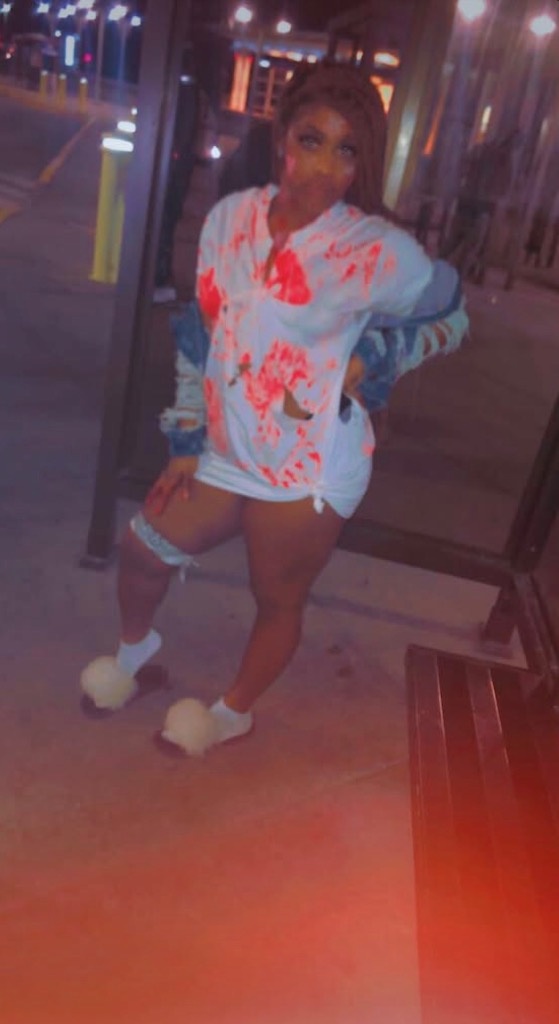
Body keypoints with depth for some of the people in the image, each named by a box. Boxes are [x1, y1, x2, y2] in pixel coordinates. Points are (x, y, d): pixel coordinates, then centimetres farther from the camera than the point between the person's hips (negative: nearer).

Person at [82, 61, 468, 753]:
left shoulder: (378, 250, -14)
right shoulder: (229, 217, -1)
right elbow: (205, 331, 6)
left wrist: (374, 359, -12)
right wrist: (187, 442, 7)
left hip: (311, 467, -5)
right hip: (231, 451, 6)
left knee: (278, 600, 10)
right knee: (141, 548, 15)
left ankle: (234, 713, 39)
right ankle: (135, 645, 48)